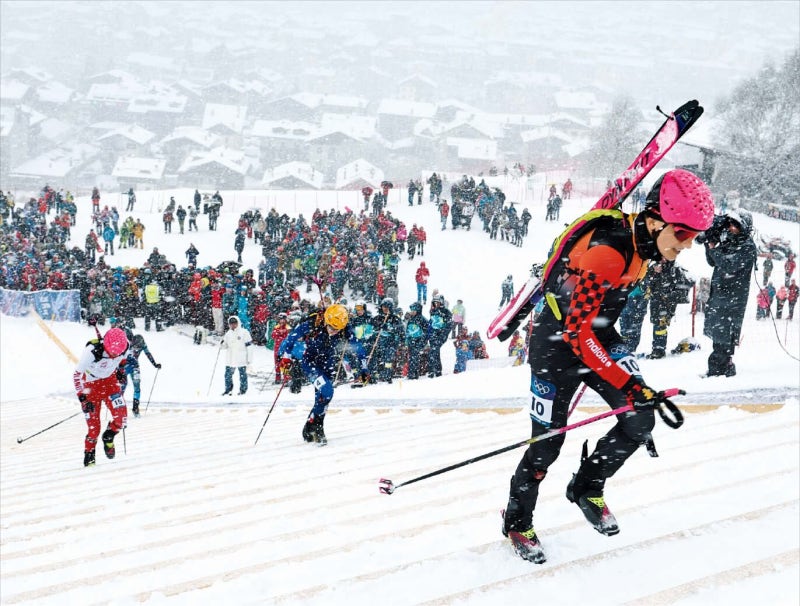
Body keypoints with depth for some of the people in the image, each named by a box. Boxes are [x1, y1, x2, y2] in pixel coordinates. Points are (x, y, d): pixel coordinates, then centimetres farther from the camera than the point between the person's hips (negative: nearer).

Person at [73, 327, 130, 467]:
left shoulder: (124, 346, -22)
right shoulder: (92, 351, -34)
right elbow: (77, 375, -22)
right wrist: (82, 397, -24)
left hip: (110, 380, 3)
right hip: (91, 385, -3)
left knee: (121, 417, -13)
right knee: (94, 427, -6)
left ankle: (108, 437, 18)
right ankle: (89, 454, 19)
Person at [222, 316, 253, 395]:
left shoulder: (244, 332, -5)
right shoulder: (228, 334, 10)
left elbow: (249, 345, -3)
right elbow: (225, 346, 17)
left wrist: (249, 358, -5)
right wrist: (222, 344, -8)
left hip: (241, 359, -4)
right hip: (230, 360, 4)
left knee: (242, 375, 4)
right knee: (228, 375, 5)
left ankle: (243, 390, 16)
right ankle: (228, 389, 17)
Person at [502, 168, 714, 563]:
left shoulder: (642, 239, -7)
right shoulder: (608, 251, -34)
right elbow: (578, 333, -34)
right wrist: (632, 387, -38)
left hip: (597, 338, 7)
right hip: (558, 345, -7)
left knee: (641, 420, -7)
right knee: (547, 444, 3)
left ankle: (587, 488, 17)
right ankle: (516, 522, 28)